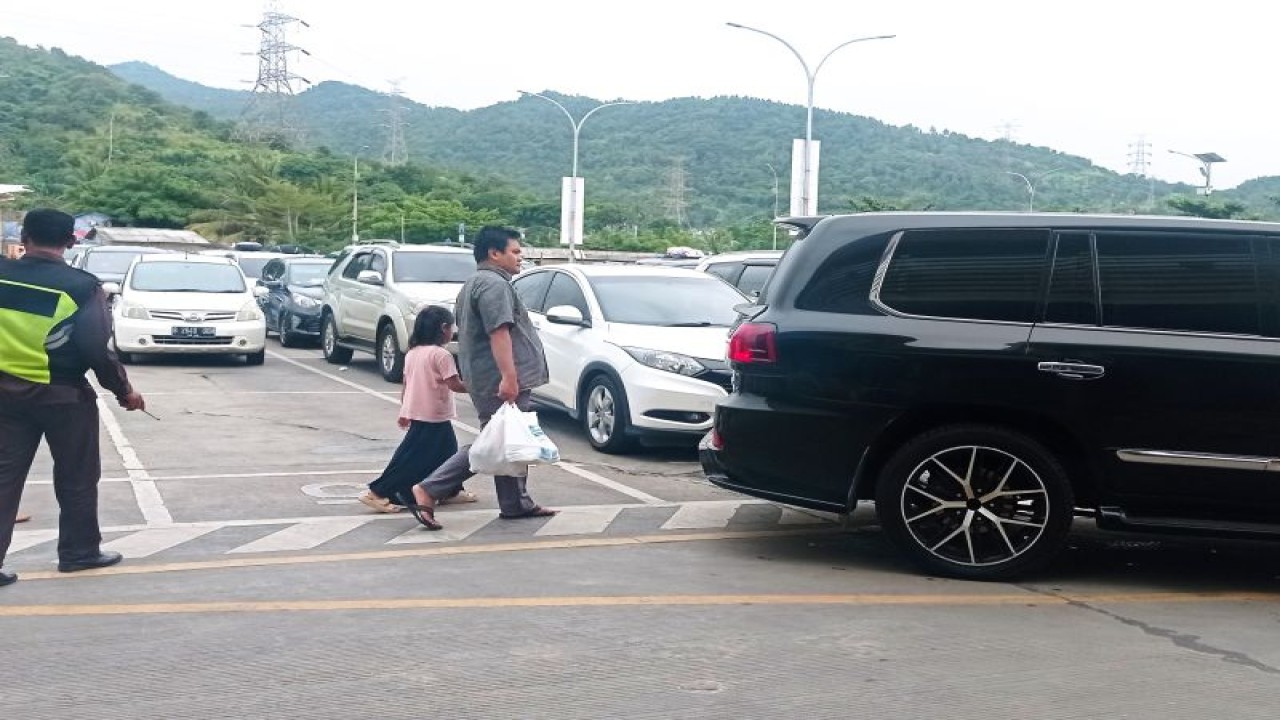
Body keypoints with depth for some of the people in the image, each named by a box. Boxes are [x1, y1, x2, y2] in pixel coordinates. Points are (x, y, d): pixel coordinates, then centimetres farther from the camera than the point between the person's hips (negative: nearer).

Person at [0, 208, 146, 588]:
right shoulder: (81, 286, -14)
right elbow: (96, 349, -14)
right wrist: (123, 390, -3)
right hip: (63, 395, -3)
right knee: (76, 477, 13)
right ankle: (78, 551, 22)